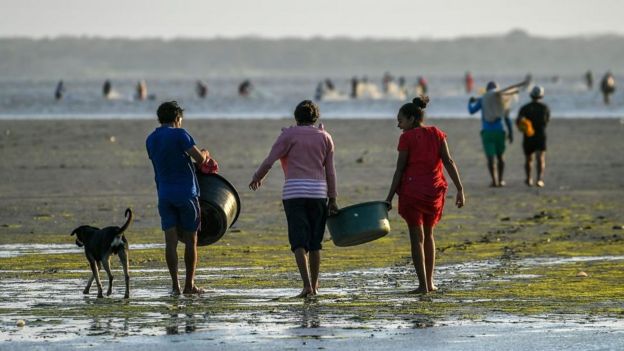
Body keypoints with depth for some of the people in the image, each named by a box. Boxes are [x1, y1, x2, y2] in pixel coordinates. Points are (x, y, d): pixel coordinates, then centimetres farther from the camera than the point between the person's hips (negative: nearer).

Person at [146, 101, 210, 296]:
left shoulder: (151, 140, 11)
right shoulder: (179, 134, -10)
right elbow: (199, 158, -17)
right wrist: (205, 154, 8)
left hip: (164, 195, 5)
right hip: (186, 193, -5)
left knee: (171, 240, 1)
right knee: (190, 240, 5)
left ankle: (175, 285, -6)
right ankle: (189, 285, 9)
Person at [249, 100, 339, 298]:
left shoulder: (289, 135, 2)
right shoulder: (324, 137, 11)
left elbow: (269, 161, -3)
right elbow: (330, 172, 10)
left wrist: (256, 178, 14)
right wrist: (332, 200, 13)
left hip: (294, 192, -3)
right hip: (318, 192, 3)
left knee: (299, 242, -6)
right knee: (315, 243, 12)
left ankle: (307, 285, -19)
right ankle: (314, 286, 16)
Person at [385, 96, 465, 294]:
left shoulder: (407, 137, -6)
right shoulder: (436, 134, 6)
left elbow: (400, 169, -8)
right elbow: (448, 162, -1)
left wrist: (390, 197, -5)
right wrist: (460, 190, -3)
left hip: (412, 191, -5)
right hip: (434, 190, 5)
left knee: (417, 237, 0)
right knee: (428, 235, 19)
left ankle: (423, 285, -6)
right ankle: (430, 282, 20)